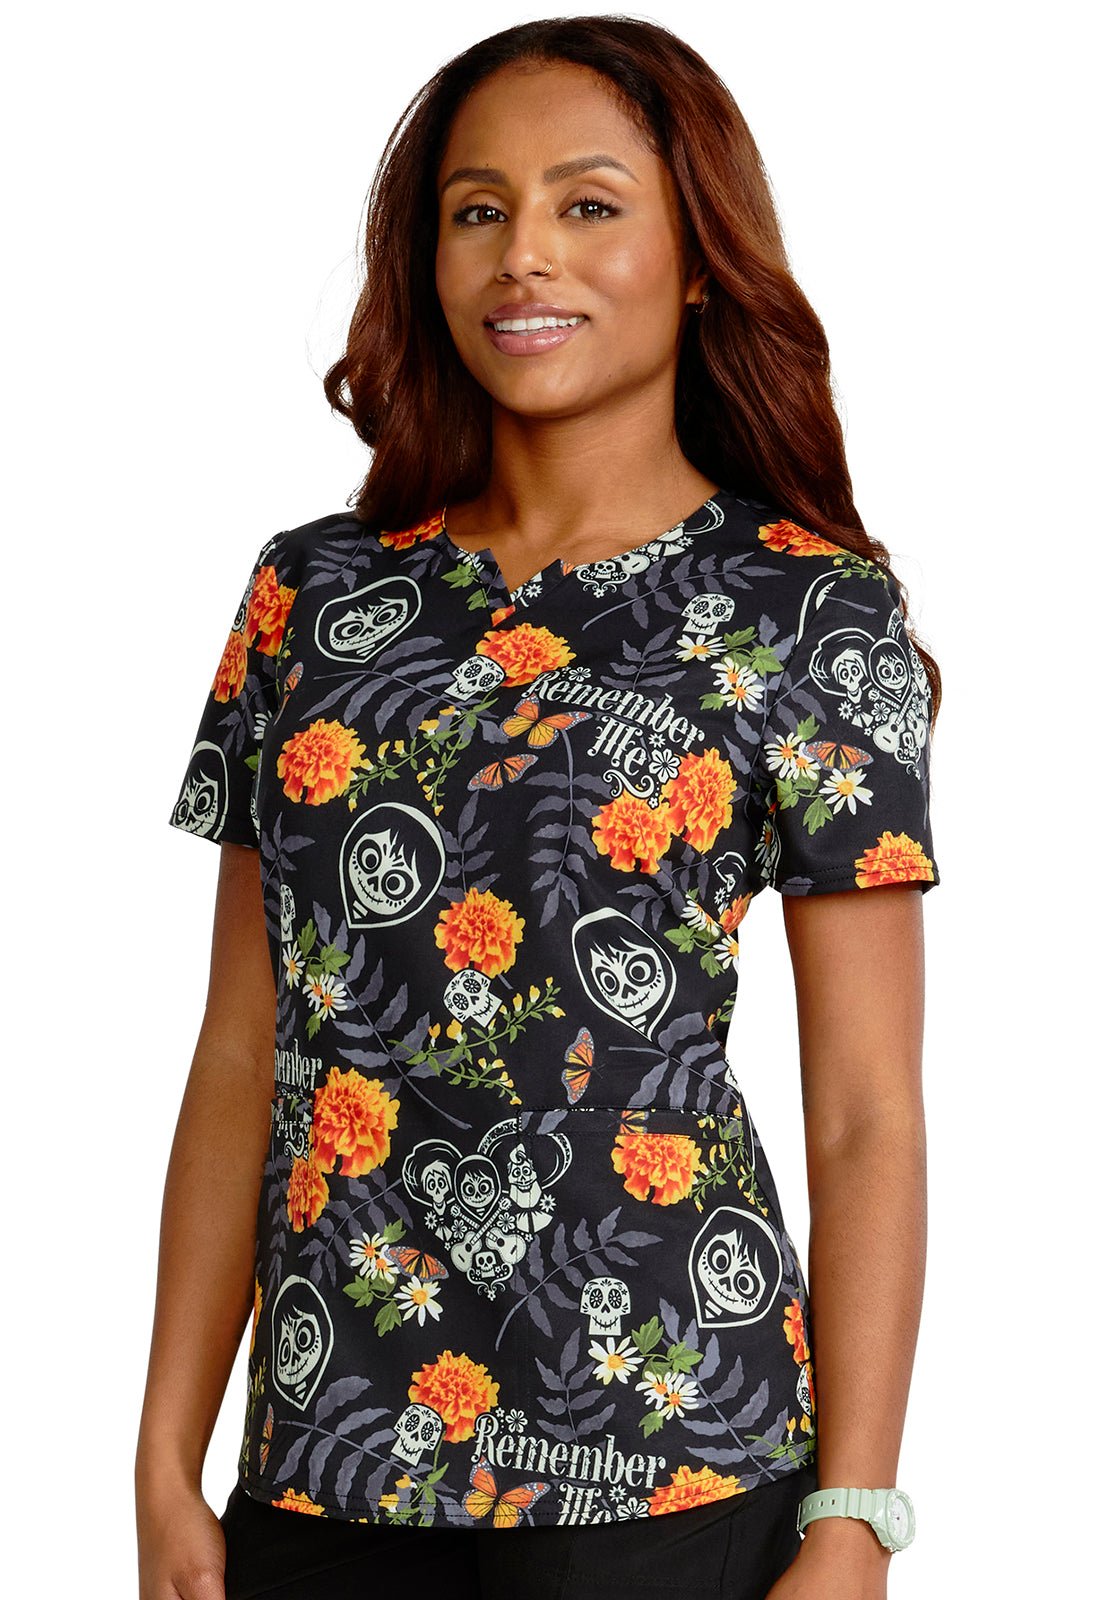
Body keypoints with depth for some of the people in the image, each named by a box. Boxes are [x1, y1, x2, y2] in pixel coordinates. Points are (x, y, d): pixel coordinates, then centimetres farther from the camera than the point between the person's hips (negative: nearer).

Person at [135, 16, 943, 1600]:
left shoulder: (812, 609, -2)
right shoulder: (315, 589, 8)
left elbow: (867, 1119, -4)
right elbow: (242, 1055, 9)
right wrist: (167, 1462, 5)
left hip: (662, 1470, -3)